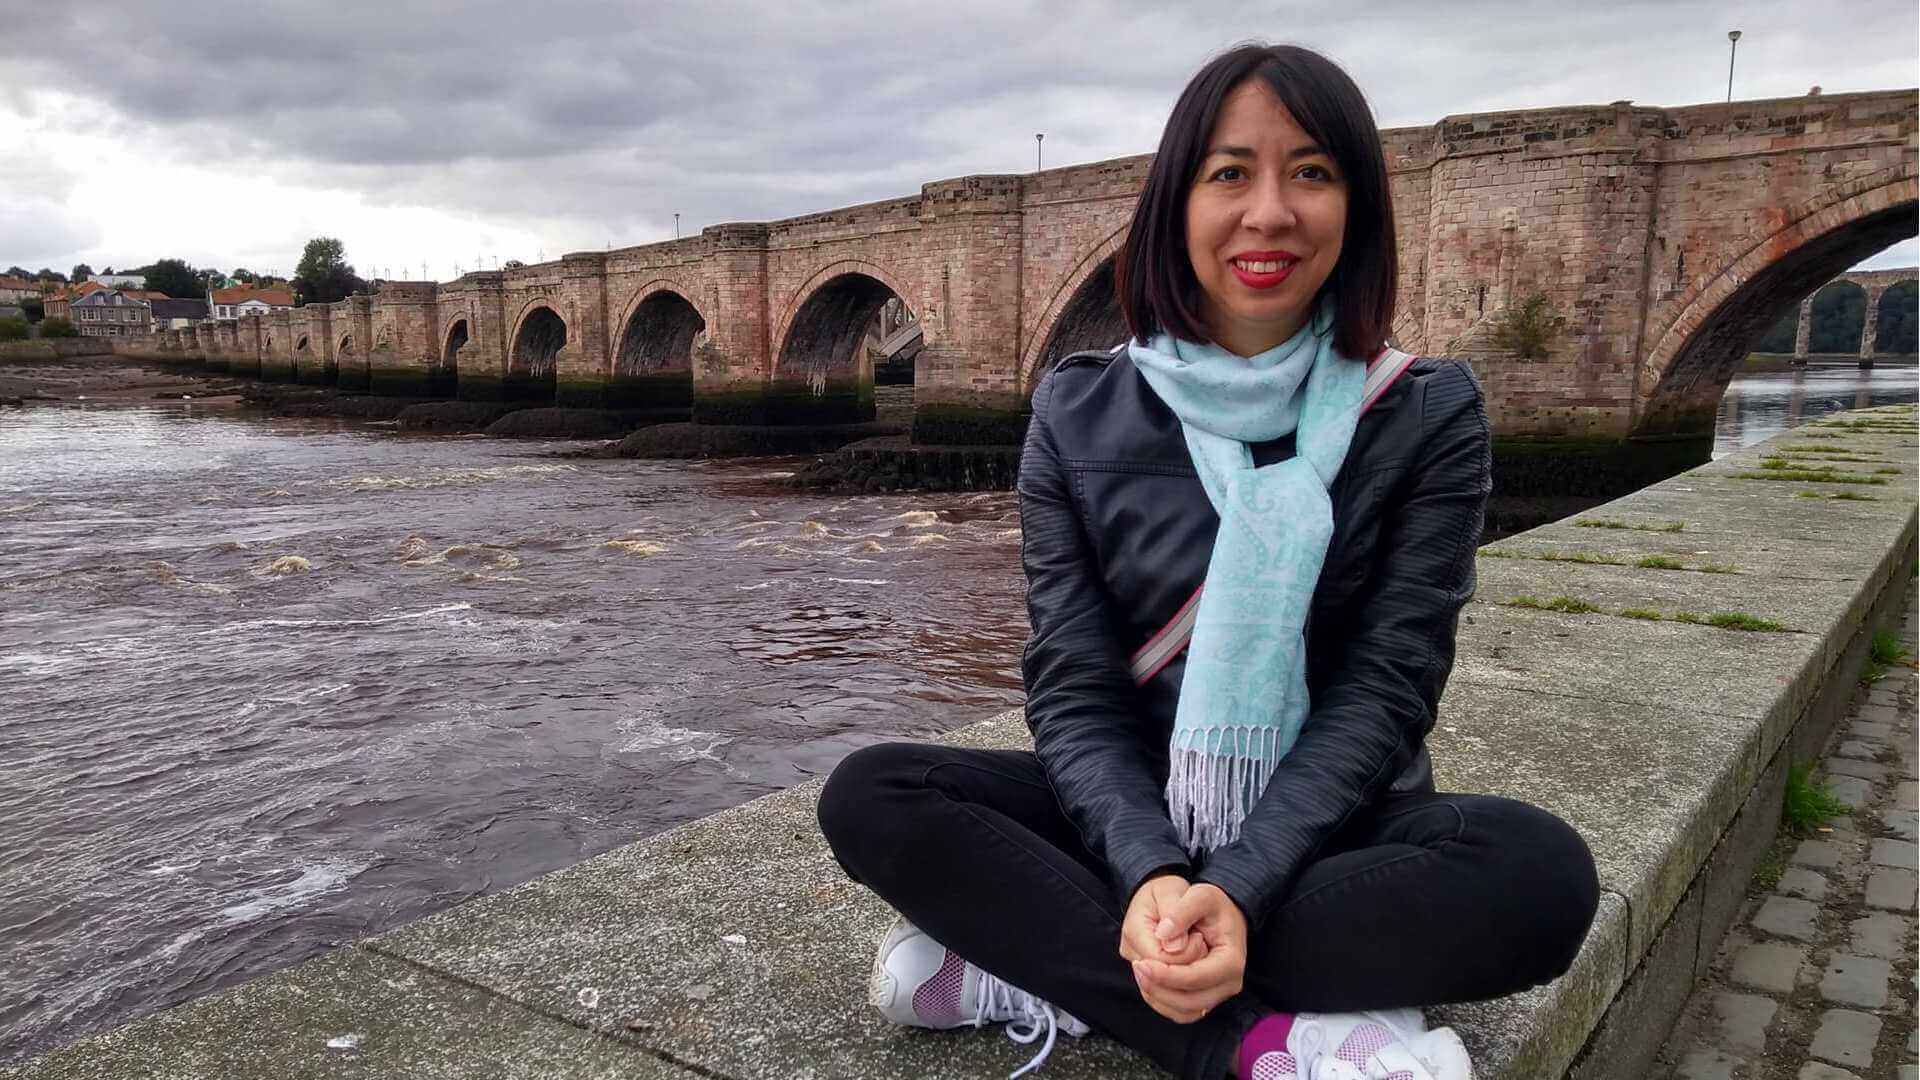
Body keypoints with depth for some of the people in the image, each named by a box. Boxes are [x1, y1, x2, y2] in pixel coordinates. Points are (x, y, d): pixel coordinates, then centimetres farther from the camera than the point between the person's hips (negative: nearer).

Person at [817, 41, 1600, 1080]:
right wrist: (1152, 870, -27)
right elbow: (1071, 688, -8)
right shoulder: (1080, 412, -4)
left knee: (1540, 873, -31)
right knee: (869, 798, -21)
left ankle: (1044, 962, -24)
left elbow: (1383, 690, -11)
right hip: (1128, 819, 1)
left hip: (1330, 828, 0)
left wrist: (1241, 886, -27)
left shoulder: (1429, 415, -6)